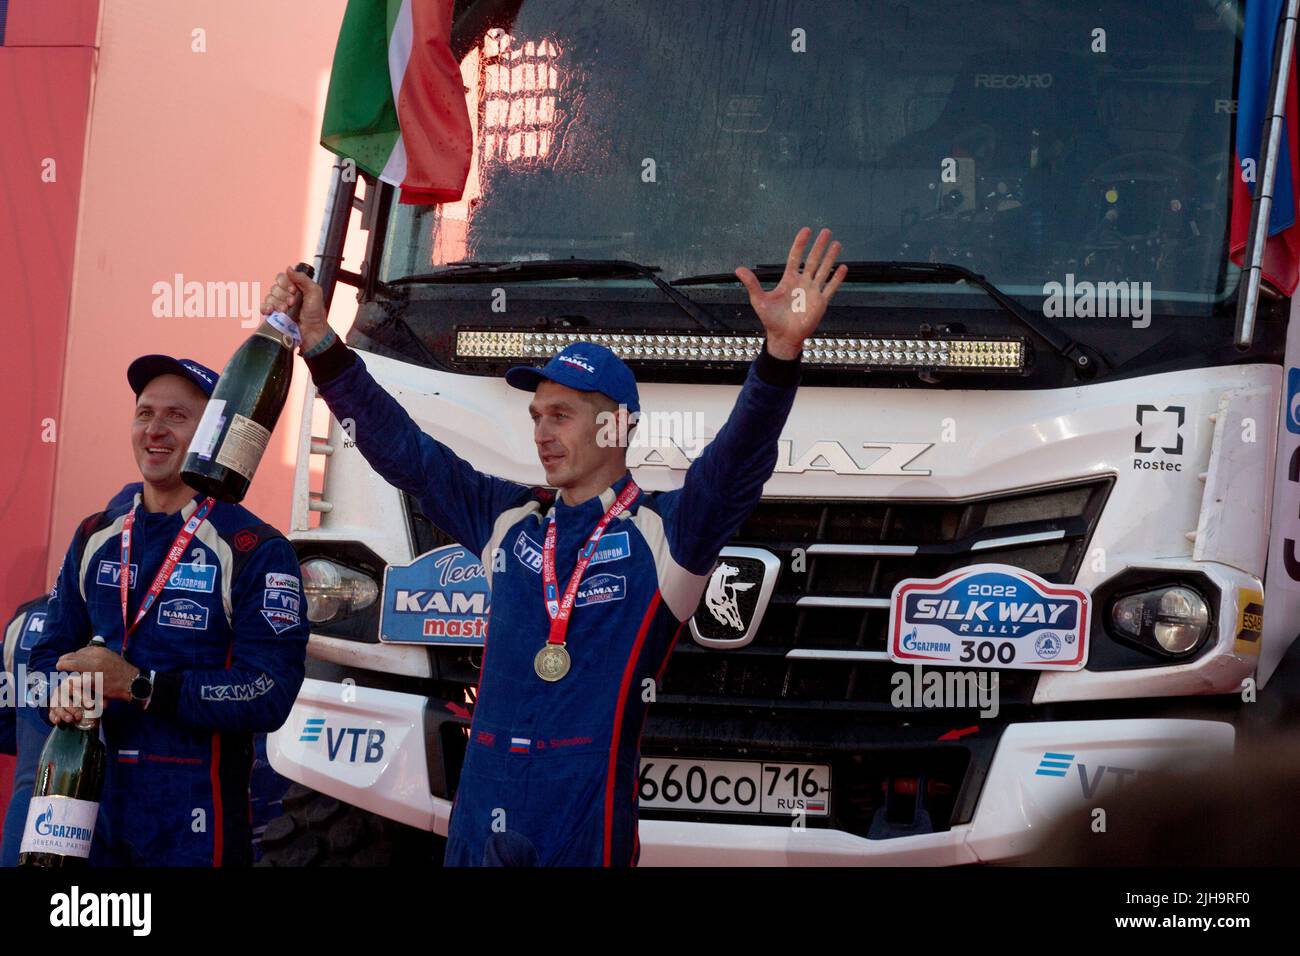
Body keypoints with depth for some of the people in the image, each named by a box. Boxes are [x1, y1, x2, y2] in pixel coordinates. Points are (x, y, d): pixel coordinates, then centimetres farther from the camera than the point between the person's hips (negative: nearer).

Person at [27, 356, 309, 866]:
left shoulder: (258, 552, -7)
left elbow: (269, 696, -16)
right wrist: (64, 691, -11)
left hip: (194, 820, -5)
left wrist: (139, 686, -22)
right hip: (91, 804, 5)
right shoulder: (95, 538, 11)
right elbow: (50, 653, 14)